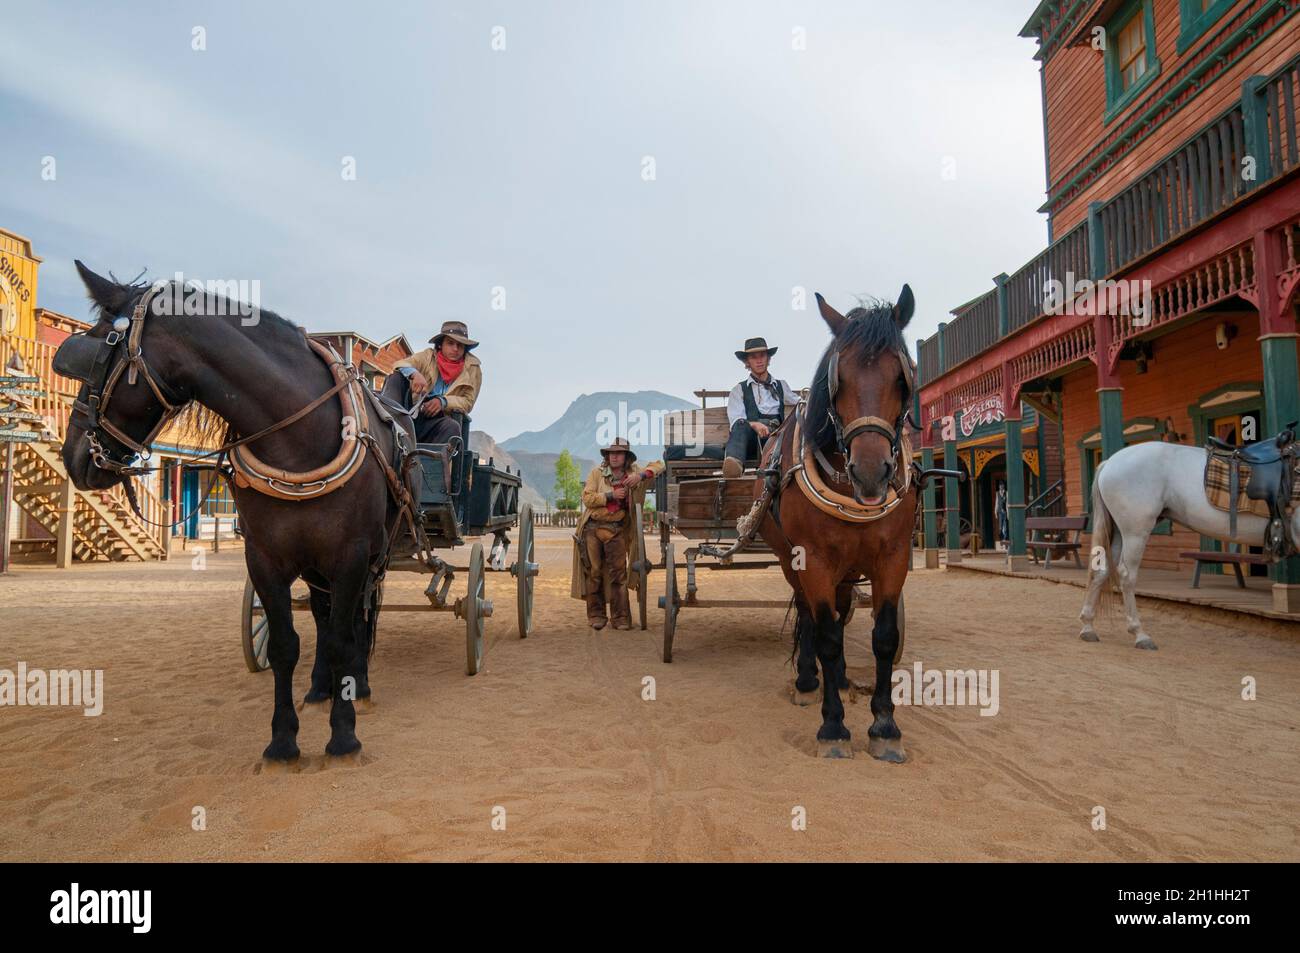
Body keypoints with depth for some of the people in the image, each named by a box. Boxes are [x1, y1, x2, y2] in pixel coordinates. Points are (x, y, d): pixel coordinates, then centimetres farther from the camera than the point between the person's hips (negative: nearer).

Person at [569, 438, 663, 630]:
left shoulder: (633, 473, 7)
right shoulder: (596, 473, 1)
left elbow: (658, 465, 4)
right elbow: (587, 498, -7)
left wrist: (641, 475, -13)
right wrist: (611, 495, -16)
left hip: (617, 530, 1)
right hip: (592, 528, -1)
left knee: (618, 573, -2)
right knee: (593, 572, 2)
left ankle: (620, 617, 4)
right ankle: (595, 615, 13)